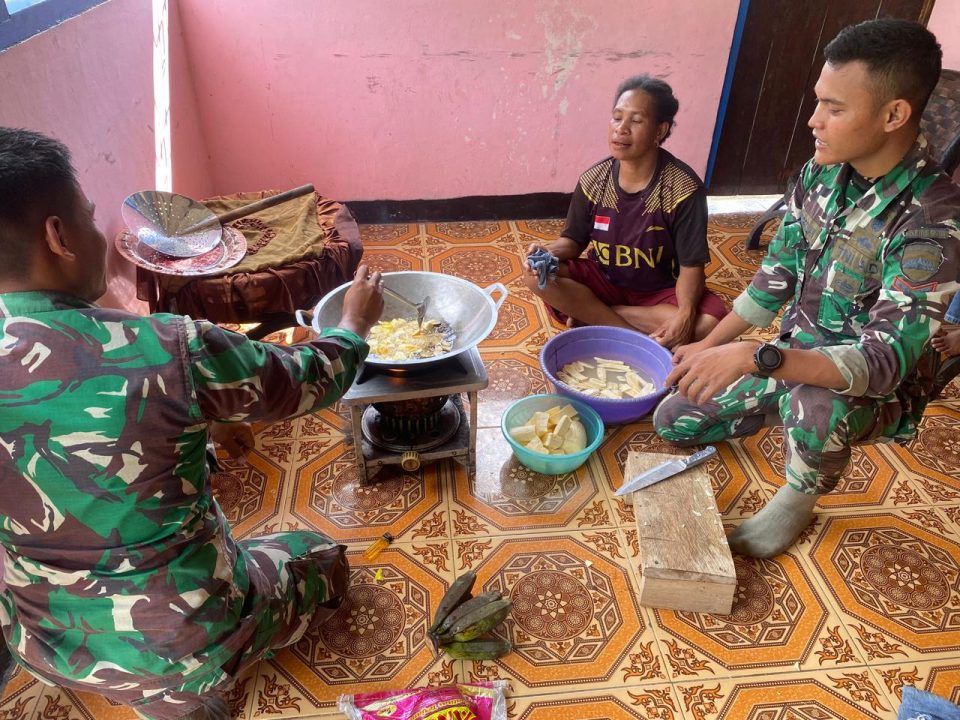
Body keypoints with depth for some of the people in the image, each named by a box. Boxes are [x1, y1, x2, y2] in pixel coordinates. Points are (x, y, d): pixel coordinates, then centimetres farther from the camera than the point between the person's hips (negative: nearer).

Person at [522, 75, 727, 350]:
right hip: (603, 281, 2)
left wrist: (686, 313, -38)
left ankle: (591, 316, -17)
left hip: (659, 291, -1)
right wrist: (548, 251, -23)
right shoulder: (593, 180, -9)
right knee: (536, 276, -22)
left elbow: (691, 264, -18)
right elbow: (574, 240, 1)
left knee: (708, 323, -32)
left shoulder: (684, 188, -19)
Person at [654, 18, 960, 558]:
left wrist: (752, 357, -47)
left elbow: (885, 361, -36)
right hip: (795, 361, 6)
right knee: (673, 420, 5)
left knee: (818, 407, -41)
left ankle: (799, 498, -7)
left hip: (876, 388, -6)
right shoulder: (822, 173, -8)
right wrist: (712, 346, 4)